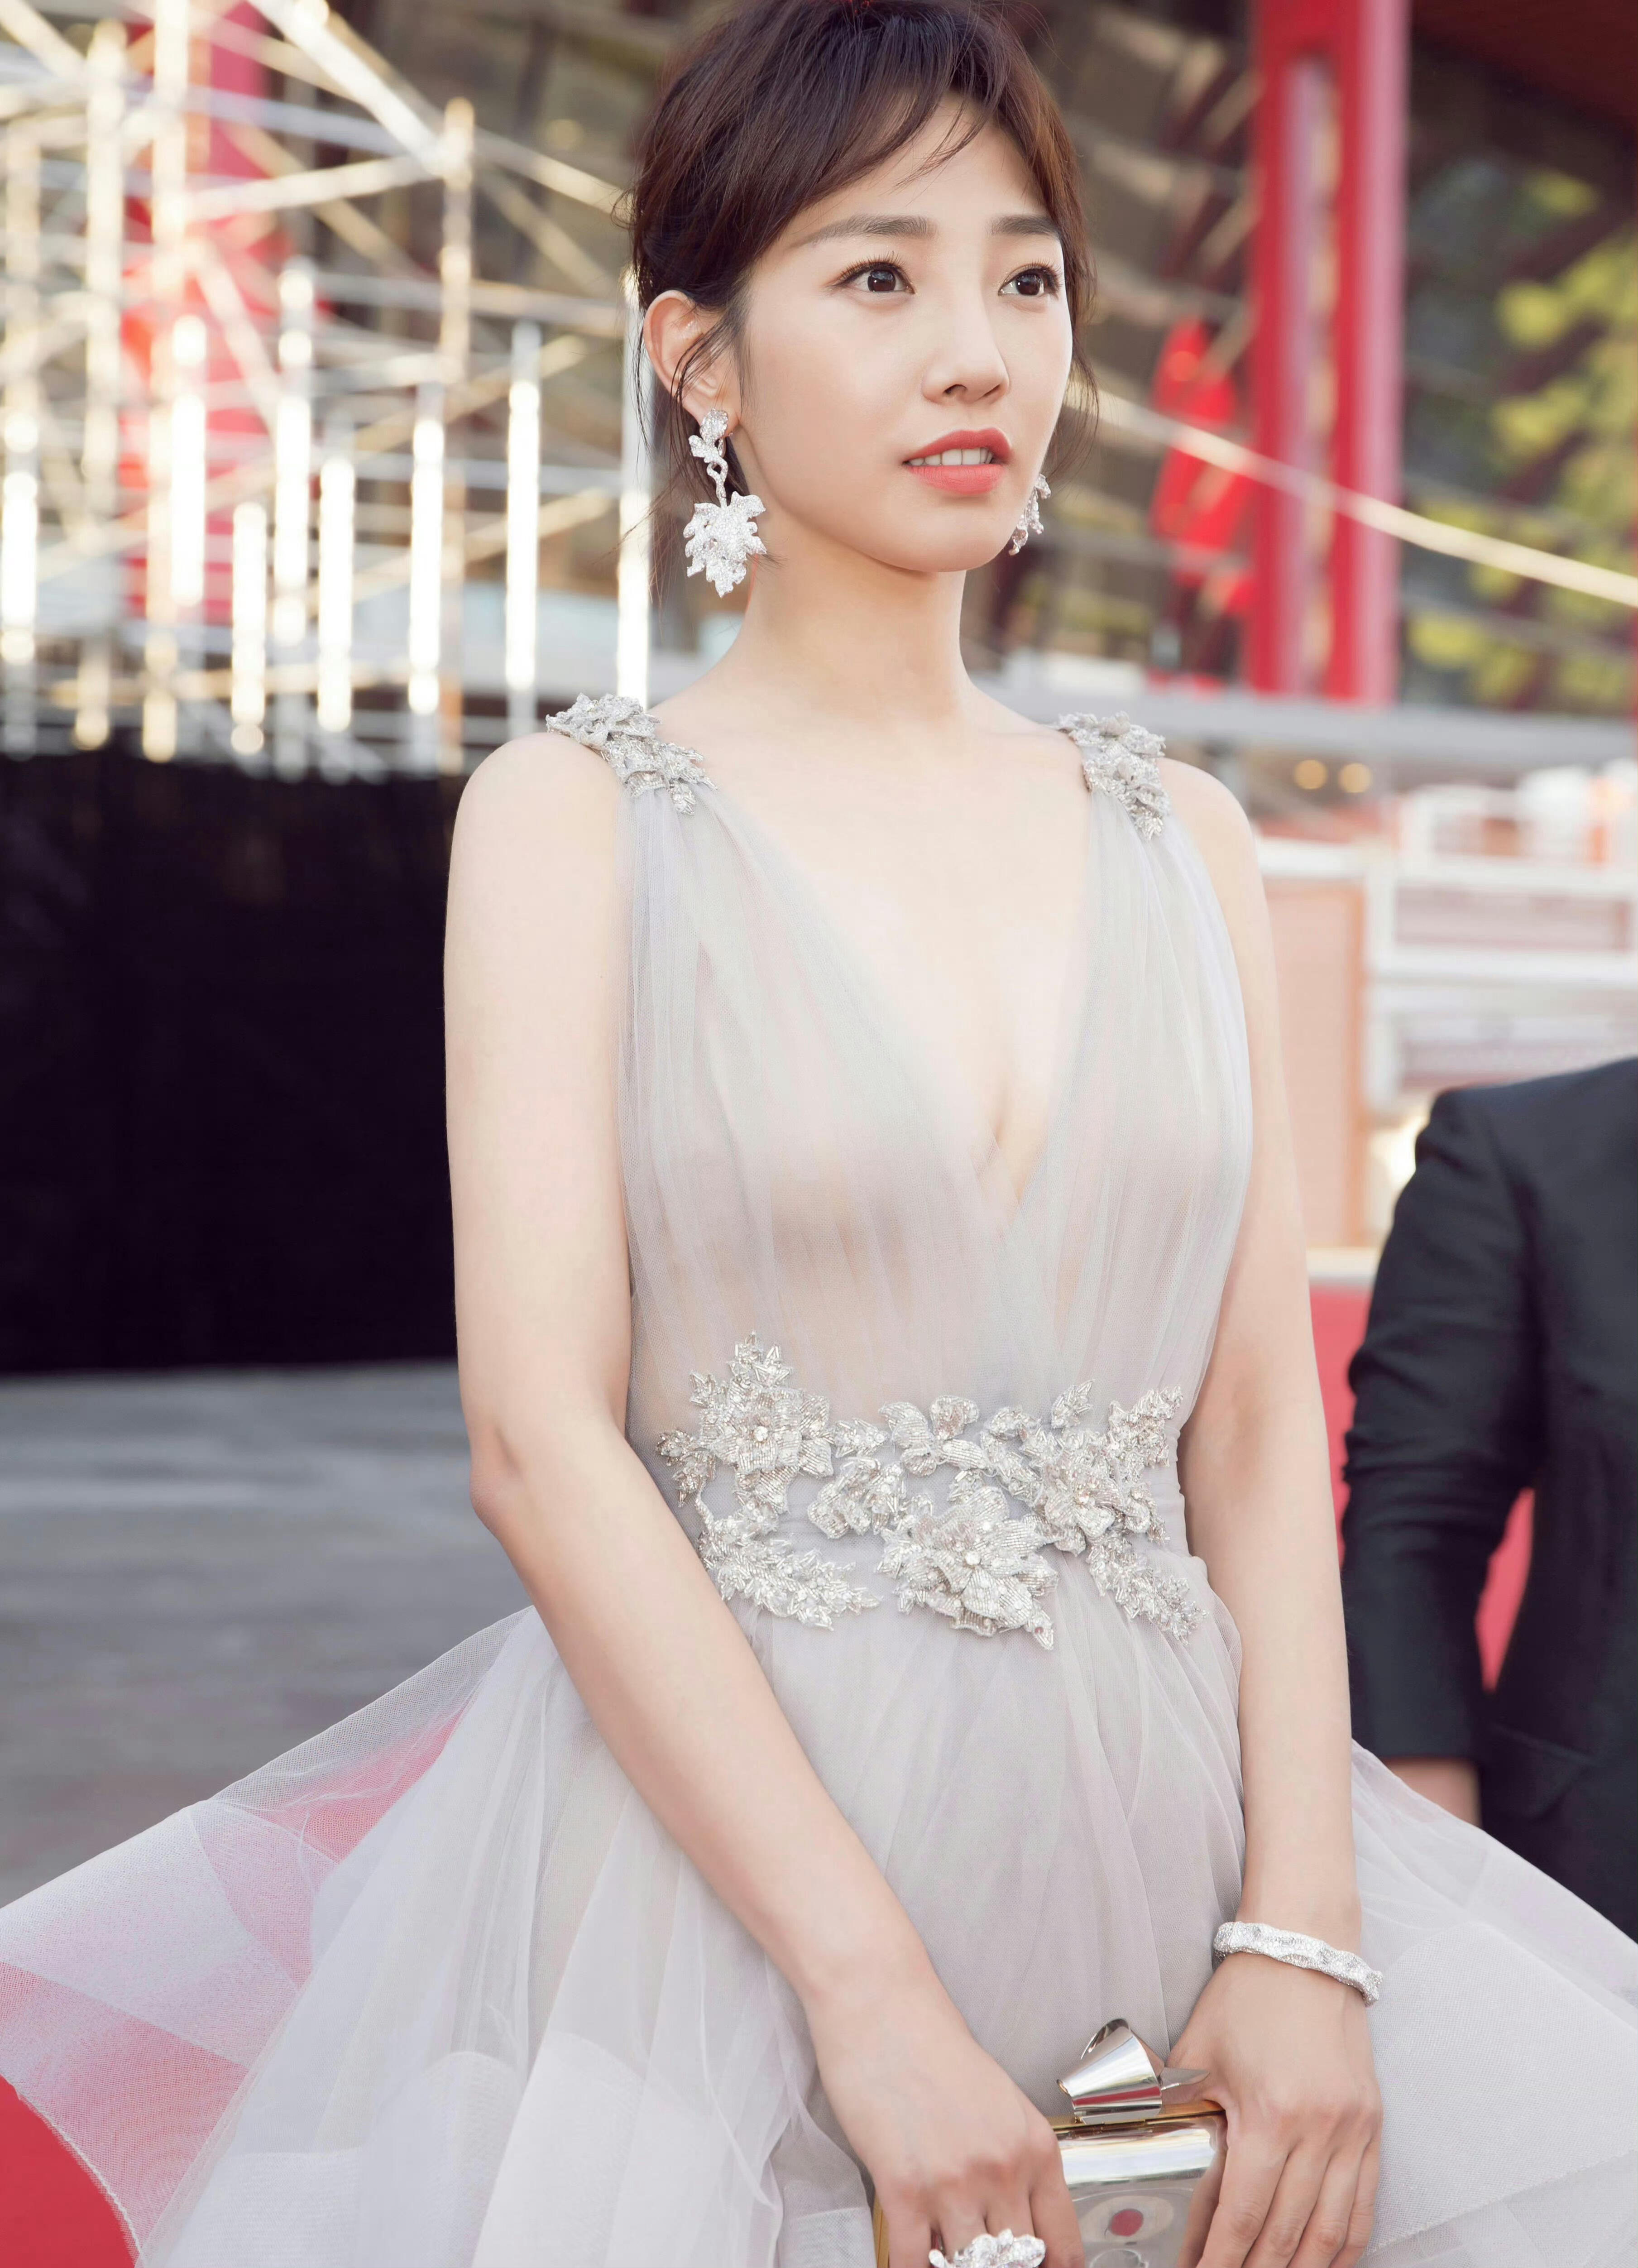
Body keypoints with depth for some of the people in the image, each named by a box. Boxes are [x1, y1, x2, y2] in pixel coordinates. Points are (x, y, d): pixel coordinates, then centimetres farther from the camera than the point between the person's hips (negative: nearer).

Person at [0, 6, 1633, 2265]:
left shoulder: (1182, 843, 10)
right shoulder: (575, 817, -2)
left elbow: (1264, 1421, 6)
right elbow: (541, 1438, -11)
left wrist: (1301, 1939, -7)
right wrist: (870, 1989, -18)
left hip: (1158, 1814, 4)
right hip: (711, 1840, -4)